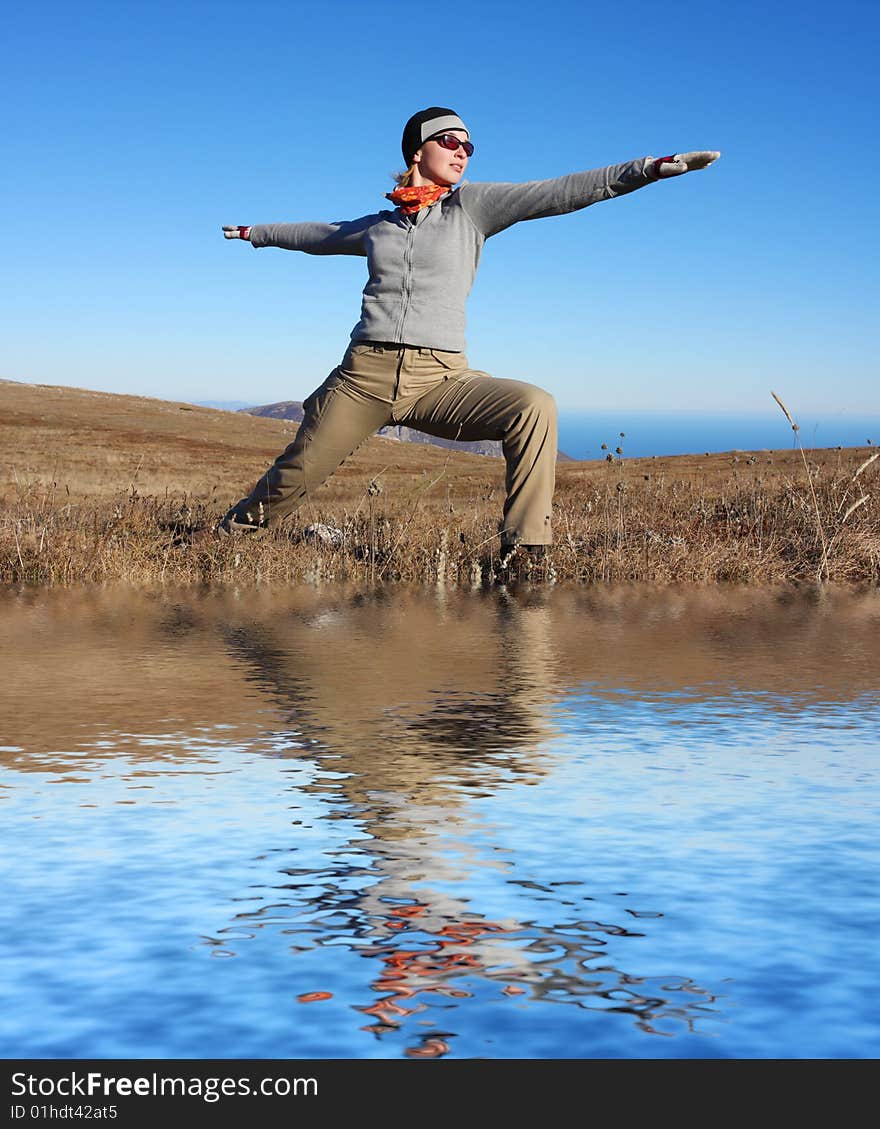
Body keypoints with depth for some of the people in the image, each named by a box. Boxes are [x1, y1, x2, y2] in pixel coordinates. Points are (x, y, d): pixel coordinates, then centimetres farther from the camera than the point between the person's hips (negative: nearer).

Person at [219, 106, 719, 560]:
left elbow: (560, 193, -2)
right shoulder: (380, 224, 15)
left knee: (534, 407, -27)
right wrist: (257, 232, 49)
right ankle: (230, 534, 31)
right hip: (365, 372, 2)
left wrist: (653, 167, -12)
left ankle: (524, 550, -24)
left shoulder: (472, 205, 8)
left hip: (442, 377, -2)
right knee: (295, 475, 2)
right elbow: (322, 235, 35)